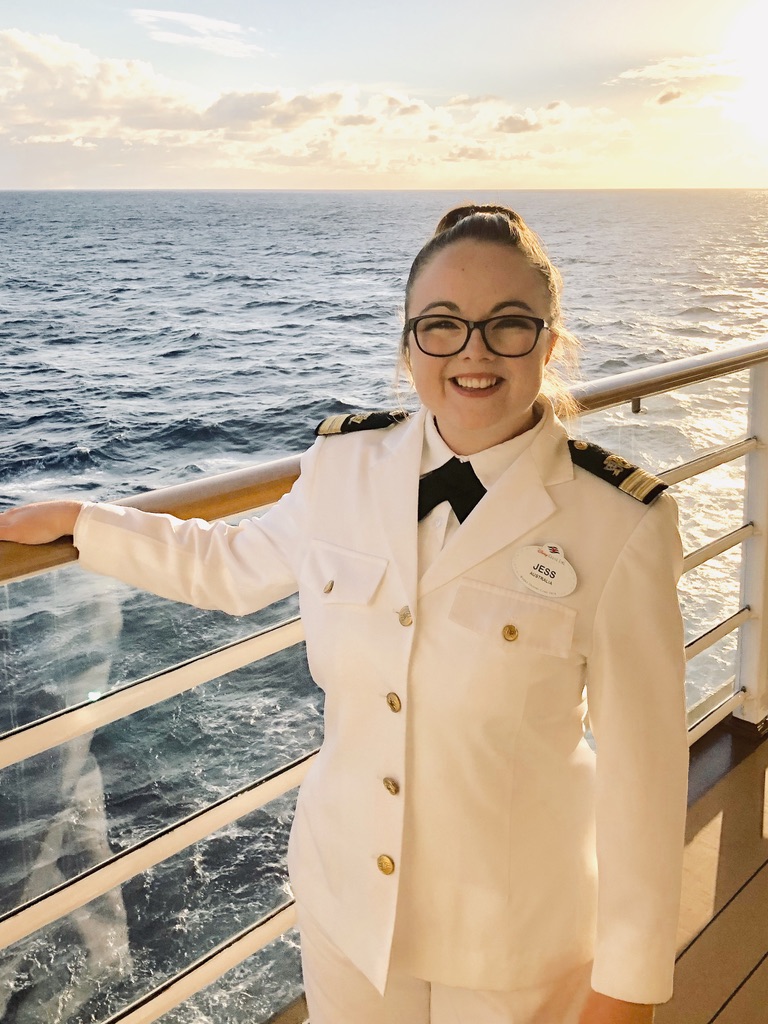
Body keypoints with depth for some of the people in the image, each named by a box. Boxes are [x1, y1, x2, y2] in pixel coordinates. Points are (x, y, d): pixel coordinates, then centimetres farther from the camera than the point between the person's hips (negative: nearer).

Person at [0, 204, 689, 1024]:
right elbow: (233, 566, 10)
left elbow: (642, 767, -13)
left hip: (516, 935, -3)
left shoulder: (617, 529, -20)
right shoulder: (344, 467, -9)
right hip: (345, 897, 3)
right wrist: (74, 520, 12)